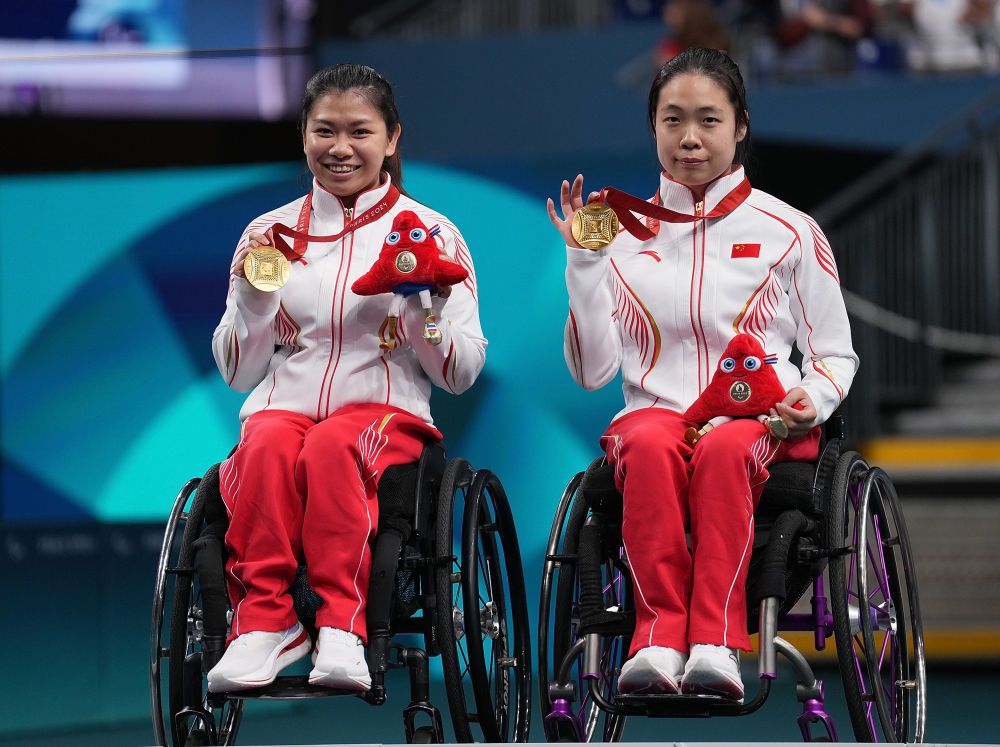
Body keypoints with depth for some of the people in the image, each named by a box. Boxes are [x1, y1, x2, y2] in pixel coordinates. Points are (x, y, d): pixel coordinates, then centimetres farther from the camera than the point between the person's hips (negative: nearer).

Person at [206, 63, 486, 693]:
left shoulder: (431, 233, 9)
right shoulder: (270, 233, 15)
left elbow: (461, 374, 6)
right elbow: (238, 372, 13)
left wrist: (428, 309, -12)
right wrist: (253, 294, -3)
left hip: (386, 411, -2)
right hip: (282, 405, 2)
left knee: (333, 445, -36)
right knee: (269, 447, -34)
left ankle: (341, 627, -40)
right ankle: (262, 622, -37)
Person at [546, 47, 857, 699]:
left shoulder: (789, 232, 11)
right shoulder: (624, 234, 15)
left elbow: (836, 352, 14)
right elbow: (592, 370, 8)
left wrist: (813, 400, -9)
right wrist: (584, 262, -1)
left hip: (764, 424, -1)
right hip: (655, 410, 1)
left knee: (725, 448, -38)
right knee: (650, 447, -37)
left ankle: (716, 645, -46)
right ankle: (659, 638, -44)